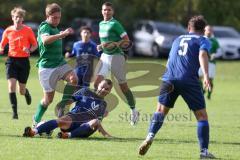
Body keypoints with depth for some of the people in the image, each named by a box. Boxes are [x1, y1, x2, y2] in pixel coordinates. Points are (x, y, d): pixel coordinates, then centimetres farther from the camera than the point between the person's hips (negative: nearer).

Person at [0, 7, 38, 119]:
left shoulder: (28, 30, -3)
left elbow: (35, 45, 5)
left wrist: (29, 50, -17)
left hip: (24, 60, -1)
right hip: (12, 60, 1)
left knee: (22, 90, 5)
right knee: (11, 86, -18)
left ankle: (26, 93, 44)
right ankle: (14, 112, -12)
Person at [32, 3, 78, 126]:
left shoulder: (55, 28, 16)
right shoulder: (44, 27, -12)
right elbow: (45, 40, -37)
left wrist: (61, 35, 22)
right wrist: (62, 34, -47)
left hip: (60, 63, 7)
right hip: (47, 66, -7)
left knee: (73, 79, -22)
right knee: (48, 98, -2)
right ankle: (36, 120, 21)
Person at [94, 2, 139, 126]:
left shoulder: (115, 24, -12)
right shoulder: (101, 24, 11)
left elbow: (127, 41, -13)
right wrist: (101, 46, 8)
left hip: (116, 56, -7)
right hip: (105, 56, 7)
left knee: (123, 86, 1)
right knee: (97, 82, -8)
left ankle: (133, 111, 16)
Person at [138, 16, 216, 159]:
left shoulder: (178, 39, 28)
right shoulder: (203, 40, 12)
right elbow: (202, 55, -9)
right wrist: (206, 75, -23)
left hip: (169, 79, 4)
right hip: (189, 80, -4)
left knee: (161, 111, 16)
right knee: (202, 115, 5)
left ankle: (150, 137, -7)